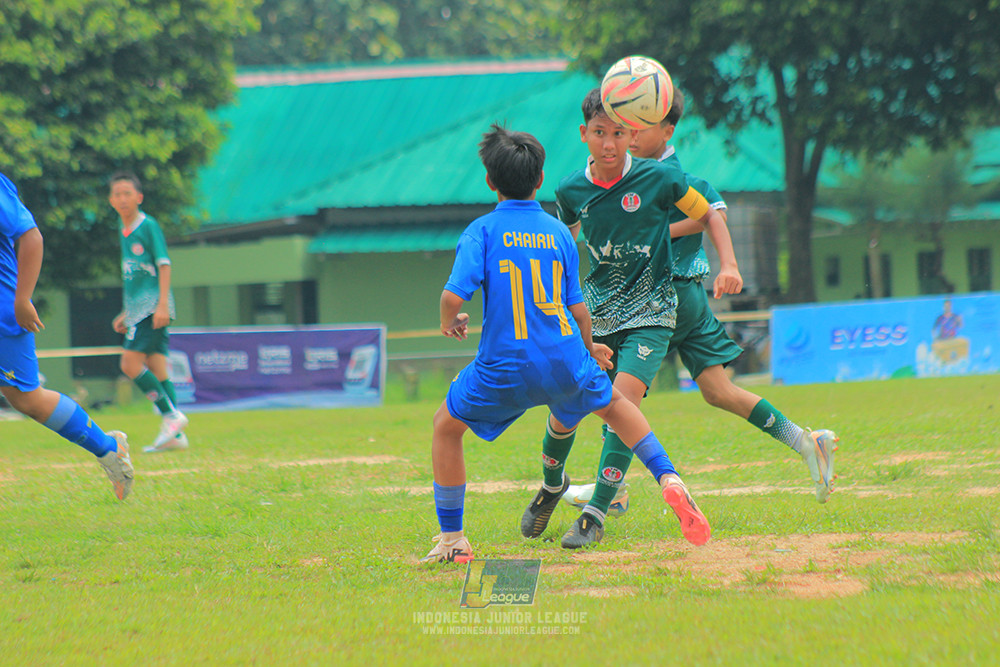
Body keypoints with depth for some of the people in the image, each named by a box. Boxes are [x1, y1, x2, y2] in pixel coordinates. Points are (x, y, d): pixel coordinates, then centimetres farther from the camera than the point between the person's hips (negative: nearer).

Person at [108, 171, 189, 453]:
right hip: (139, 309, 8)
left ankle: (171, 415, -14)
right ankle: (175, 435, 1)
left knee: (130, 363, -17)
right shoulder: (125, 231, 18)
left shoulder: (148, 226, -6)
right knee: (157, 370, 3)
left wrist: (162, 304, -19)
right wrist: (126, 313, 25)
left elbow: (163, 265, -11)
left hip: (153, 307, -8)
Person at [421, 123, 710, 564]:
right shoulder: (558, 231, 7)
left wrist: (448, 323, 7)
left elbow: (454, 295, -16)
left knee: (447, 426, 20)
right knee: (612, 404, 32)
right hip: (565, 362, 3)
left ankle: (452, 540, 15)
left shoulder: (482, 231, -4)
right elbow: (576, 306, 9)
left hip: (505, 370, -3)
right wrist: (589, 348, 28)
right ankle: (668, 481, 13)